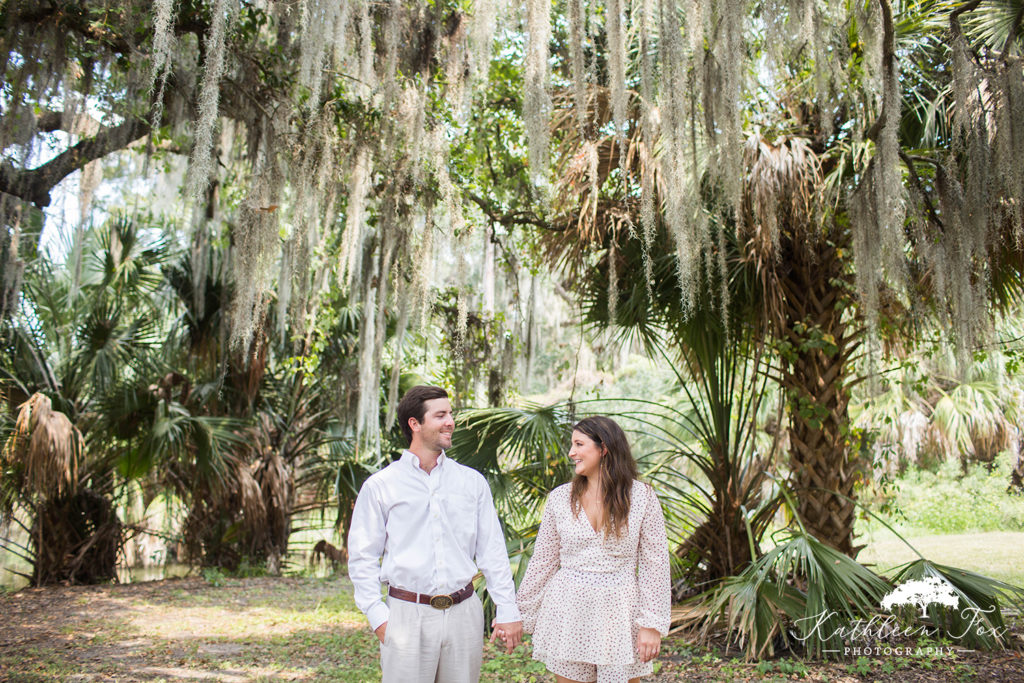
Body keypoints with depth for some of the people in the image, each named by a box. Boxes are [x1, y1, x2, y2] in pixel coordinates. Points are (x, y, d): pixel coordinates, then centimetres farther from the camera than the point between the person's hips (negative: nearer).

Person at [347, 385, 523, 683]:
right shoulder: (379, 486, 1)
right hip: (407, 615, -2)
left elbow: (492, 550, 8)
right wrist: (378, 616, -5)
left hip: (464, 613, 2)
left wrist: (508, 610, 4)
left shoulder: (472, 481, 8)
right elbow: (362, 557, 2)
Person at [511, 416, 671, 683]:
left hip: (619, 611, -2)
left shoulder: (642, 498, -4)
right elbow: (542, 561, 7)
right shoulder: (560, 497, 1)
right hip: (568, 611, 2)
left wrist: (652, 624, -7)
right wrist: (519, 616, 7)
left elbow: (655, 565, -3)